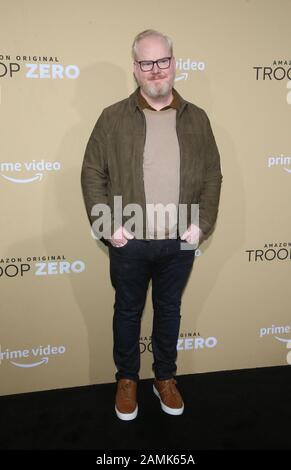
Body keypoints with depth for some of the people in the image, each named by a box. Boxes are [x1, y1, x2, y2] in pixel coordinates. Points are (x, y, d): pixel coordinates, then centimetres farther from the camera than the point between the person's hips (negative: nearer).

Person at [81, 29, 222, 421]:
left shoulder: (197, 118, 3)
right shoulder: (113, 118, -3)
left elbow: (212, 176, 5)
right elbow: (92, 175, -3)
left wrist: (202, 225, -5)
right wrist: (108, 226, -11)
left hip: (180, 242, 2)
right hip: (130, 242, -1)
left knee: (169, 311, 17)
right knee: (128, 311, 14)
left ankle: (165, 378, 38)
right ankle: (127, 379, 36)